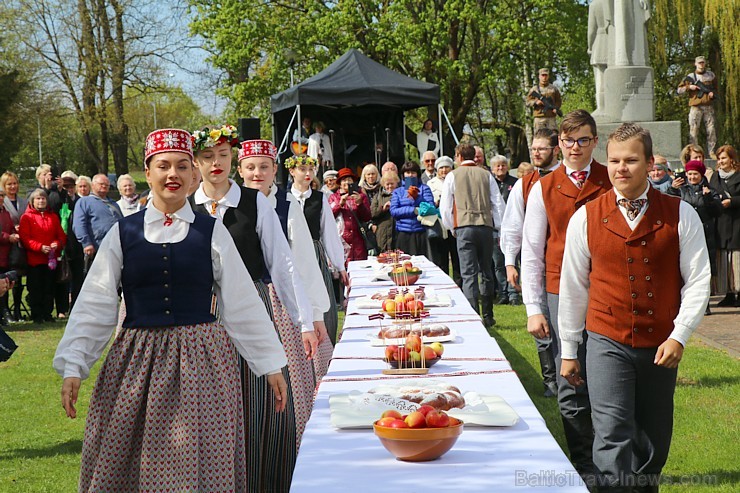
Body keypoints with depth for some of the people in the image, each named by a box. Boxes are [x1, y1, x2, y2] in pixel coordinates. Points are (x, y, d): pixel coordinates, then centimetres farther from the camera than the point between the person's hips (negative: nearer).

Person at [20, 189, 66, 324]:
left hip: (51, 259, 4)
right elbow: (25, 238, -9)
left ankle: (47, 313, 12)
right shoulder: (27, 217, 1)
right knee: (35, 288, 0)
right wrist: (40, 247, -21)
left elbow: (61, 235, 11)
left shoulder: (53, 217, 14)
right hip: (34, 258, -3)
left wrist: (57, 244, -11)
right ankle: (36, 315, 5)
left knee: (49, 287, 5)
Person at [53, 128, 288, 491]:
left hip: (200, 362, -1)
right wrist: (73, 367, -4)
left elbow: (242, 304, 4)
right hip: (136, 361, 1)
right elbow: (94, 305, 3)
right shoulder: (122, 233, 3)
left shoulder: (212, 233, 2)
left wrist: (271, 365, 4)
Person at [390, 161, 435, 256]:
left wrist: (416, 198, -13)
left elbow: (431, 208, -2)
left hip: (420, 234, -1)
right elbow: (393, 211, 0)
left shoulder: (424, 189, 11)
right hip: (403, 233, 1)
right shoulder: (397, 192, 14)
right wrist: (414, 210, -8)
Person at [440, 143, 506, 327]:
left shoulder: (453, 176, 4)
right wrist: (496, 226, 17)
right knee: (486, 272, 12)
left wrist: (452, 228, 18)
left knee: (469, 274, -5)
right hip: (486, 226, 2)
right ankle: (487, 316, 16)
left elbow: (445, 207, 5)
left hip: (464, 227, -2)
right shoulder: (486, 175, 9)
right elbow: (498, 203, 8)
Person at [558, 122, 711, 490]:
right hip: (607, 343, -1)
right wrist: (568, 351, 9)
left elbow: (698, 281, 0)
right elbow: (573, 288, 6)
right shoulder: (585, 218, 0)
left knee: (654, 442, 11)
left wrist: (679, 336, -10)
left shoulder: (680, 215, -1)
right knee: (613, 436, -15)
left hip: (661, 347, 1)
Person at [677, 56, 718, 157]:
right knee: (694, 130, -5)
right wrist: (689, 87, -9)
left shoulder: (711, 75, 13)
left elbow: (716, 88, 21)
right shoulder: (690, 77, 7)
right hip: (695, 107, -2)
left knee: (711, 130, -1)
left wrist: (713, 93, 0)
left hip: (708, 107, 2)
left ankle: (712, 152, 5)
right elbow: (679, 90, 6)